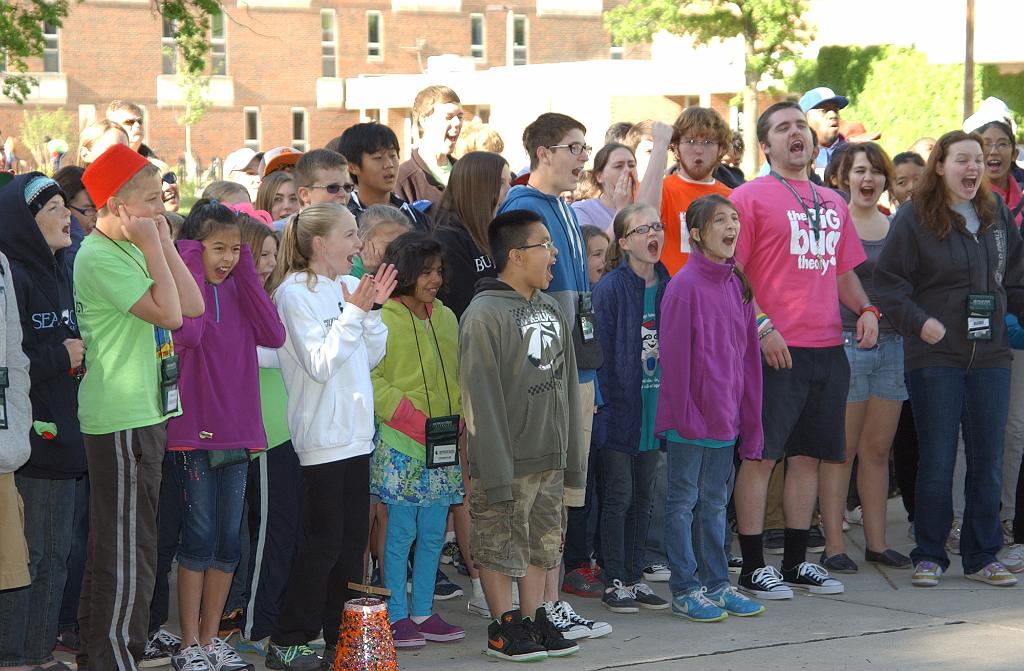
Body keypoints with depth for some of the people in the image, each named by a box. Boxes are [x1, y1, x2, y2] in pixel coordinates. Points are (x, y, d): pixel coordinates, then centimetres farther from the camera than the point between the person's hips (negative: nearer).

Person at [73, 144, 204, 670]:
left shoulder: (131, 251, 15)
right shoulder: (99, 257, -15)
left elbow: (192, 304, 8)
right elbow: (168, 312, -23)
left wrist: (163, 242, 4)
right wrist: (151, 242, -16)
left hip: (145, 415, 10)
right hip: (121, 423, -10)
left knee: (113, 551, 15)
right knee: (128, 553, -7)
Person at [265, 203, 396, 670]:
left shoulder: (347, 286, 9)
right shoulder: (295, 293, -13)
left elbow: (370, 358, 12)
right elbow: (319, 364, -20)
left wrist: (372, 310, 0)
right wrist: (353, 313, -20)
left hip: (355, 433, 8)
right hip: (321, 435, -8)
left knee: (353, 539, 11)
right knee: (324, 542, -5)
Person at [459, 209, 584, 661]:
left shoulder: (550, 310, 11)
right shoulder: (484, 314, -14)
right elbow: (481, 399, -17)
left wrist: (572, 455, 13)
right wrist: (495, 472, -20)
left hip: (549, 458, 7)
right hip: (506, 461, -7)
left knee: (543, 545, 13)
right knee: (499, 547, 2)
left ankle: (534, 619, 23)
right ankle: (504, 626, 13)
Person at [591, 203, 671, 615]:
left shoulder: (667, 287, 6)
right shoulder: (610, 289, -11)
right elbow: (600, 350, -12)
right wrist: (603, 401, -15)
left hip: (654, 406, 6)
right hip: (620, 407, -6)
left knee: (644, 495, 11)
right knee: (618, 495, 0)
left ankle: (634, 577, 20)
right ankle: (614, 581, 9)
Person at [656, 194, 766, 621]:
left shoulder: (737, 285, 9)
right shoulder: (685, 285, -12)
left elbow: (748, 355, 12)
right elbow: (675, 354, -14)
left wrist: (749, 417, 10)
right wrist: (684, 413, -16)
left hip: (725, 417, 7)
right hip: (690, 417, -7)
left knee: (715, 502, 14)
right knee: (684, 502, 3)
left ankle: (716, 584, 22)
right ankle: (685, 590, 9)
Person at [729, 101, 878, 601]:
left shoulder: (832, 203, 17)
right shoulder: (750, 197, -3)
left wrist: (864, 308, 6)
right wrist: (762, 326, -16)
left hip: (829, 348, 6)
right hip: (778, 349, -6)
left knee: (809, 455, 11)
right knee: (761, 455, -3)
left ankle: (796, 562, 20)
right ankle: (753, 567, 4)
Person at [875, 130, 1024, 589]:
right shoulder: (914, 219, -4)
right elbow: (888, 284, -6)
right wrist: (918, 322, -18)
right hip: (935, 357, -4)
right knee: (936, 460, 0)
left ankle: (982, 557, 15)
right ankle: (929, 555, 11)